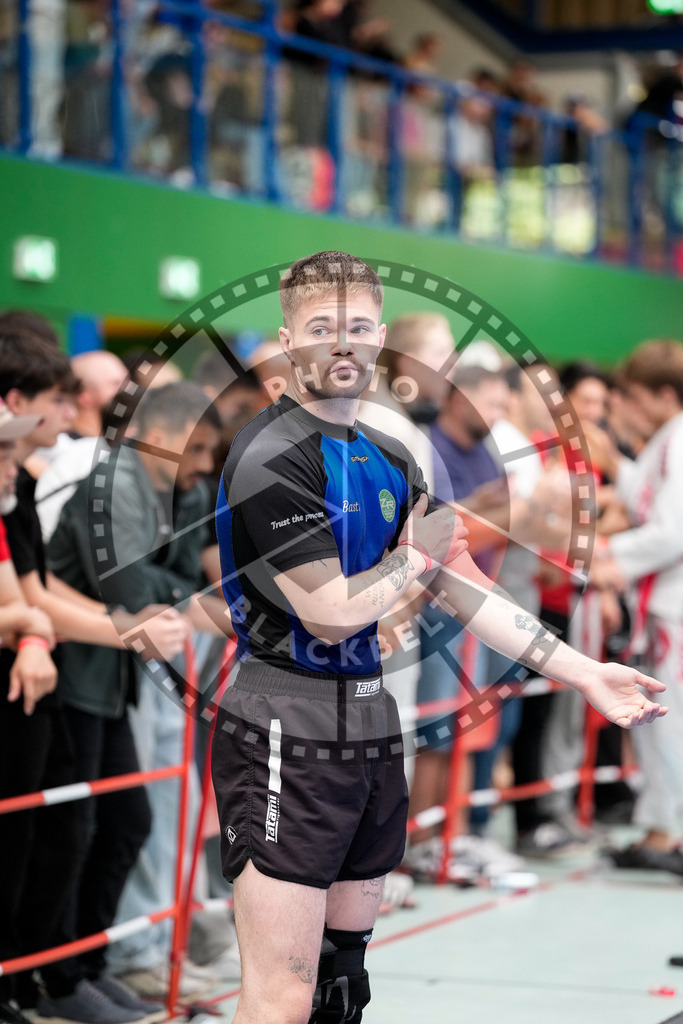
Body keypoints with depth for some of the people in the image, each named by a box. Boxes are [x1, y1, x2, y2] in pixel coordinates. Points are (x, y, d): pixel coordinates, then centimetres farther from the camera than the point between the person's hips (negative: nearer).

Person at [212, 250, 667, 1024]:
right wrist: (419, 554, -1)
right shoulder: (271, 456, -12)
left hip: (370, 728, 9)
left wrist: (583, 673, 13)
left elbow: (463, 589, 16)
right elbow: (330, 613, -17)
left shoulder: (390, 462, 14)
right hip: (285, 735, -9)